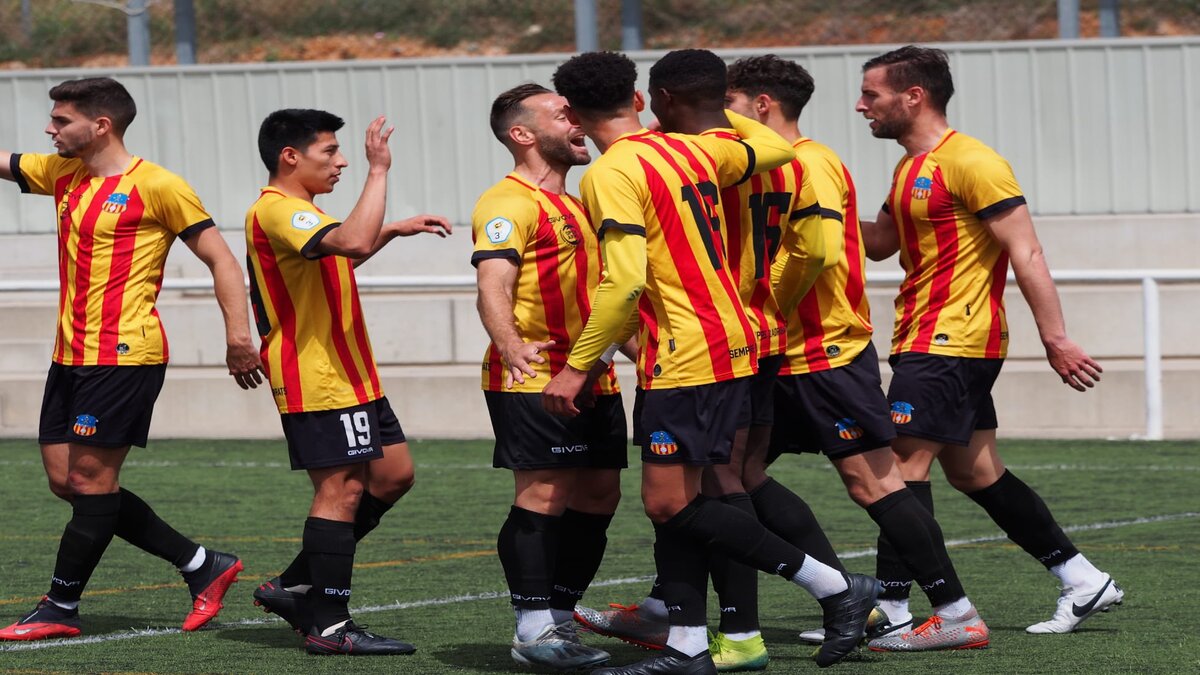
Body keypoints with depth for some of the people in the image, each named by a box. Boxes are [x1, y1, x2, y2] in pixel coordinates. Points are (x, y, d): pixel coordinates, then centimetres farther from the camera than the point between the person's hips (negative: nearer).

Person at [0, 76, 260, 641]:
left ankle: (61, 607, 3)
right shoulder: (63, 175, 13)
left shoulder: (156, 186, -8)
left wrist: (238, 334, -15)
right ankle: (202, 566, 14)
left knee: (92, 478, -5)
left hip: (123, 356, -9)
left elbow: (221, 259, -7)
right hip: (70, 357, 9)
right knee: (65, 479, 7)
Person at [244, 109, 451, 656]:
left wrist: (394, 230, 31)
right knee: (342, 488, -9)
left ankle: (294, 586, 17)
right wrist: (378, 170, -27)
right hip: (318, 380, -11)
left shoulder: (294, 212, 19)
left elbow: (337, 257, 40)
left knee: (392, 475, 13)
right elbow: (353, 242, -34)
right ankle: (329, 626, -6)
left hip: (350, 378, 11)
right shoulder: (277, 211, -17)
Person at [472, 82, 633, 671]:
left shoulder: (573, 206, 23)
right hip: (534, 381, -9)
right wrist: (511, 347, -36)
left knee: (599, 493, 7)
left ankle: (559, 618, 14)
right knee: (544, 494, -12)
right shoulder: (508, 204, -9)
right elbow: (493, 287, -22)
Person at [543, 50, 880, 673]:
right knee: (672, 503, 11)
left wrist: (577, 367, -17)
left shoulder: (611, 174, -13)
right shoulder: (692, 151, 10)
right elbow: (775, 148, 28)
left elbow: (625, 282, -22)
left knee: (669, 503, -7)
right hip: (730, 344, 9)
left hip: (685, 358, -9)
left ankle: (837, 589, -6)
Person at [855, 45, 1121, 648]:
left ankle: (888, 615, -12)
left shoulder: (969, 163, -14)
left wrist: (1055, 339, -19)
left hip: (948, 343, -10)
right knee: (973, 472, 12)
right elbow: (879, 243, 27)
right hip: (924, 342, 10)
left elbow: (1026, 253, -16)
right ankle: (1083, 582, 18)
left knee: (903, 466, -12)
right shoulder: (911, 169, 16)